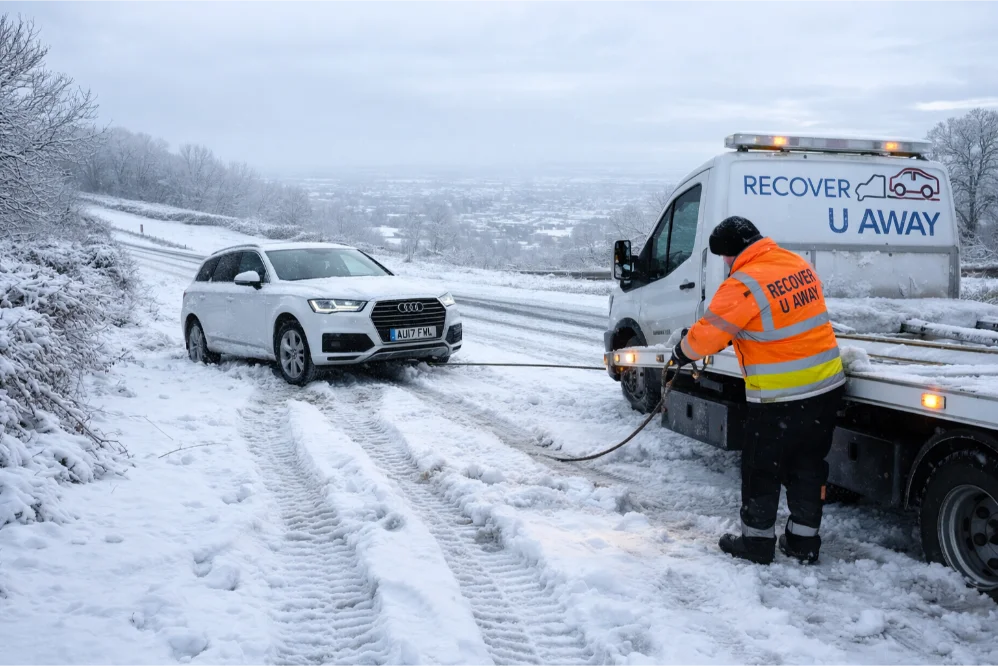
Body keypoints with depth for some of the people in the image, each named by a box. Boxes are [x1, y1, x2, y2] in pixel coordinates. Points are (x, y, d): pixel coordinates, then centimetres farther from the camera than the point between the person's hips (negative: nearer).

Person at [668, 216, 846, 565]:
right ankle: (804, 541, 27)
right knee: (808, 465, 17)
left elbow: (707, 334, -13)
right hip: (827, 386, 7)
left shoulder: (743, 284, -18)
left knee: (761, 469, 10)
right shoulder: (798, 265, 5)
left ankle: (757, 541, 21)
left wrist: (680, 355, 7)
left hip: (779, 398, -7)